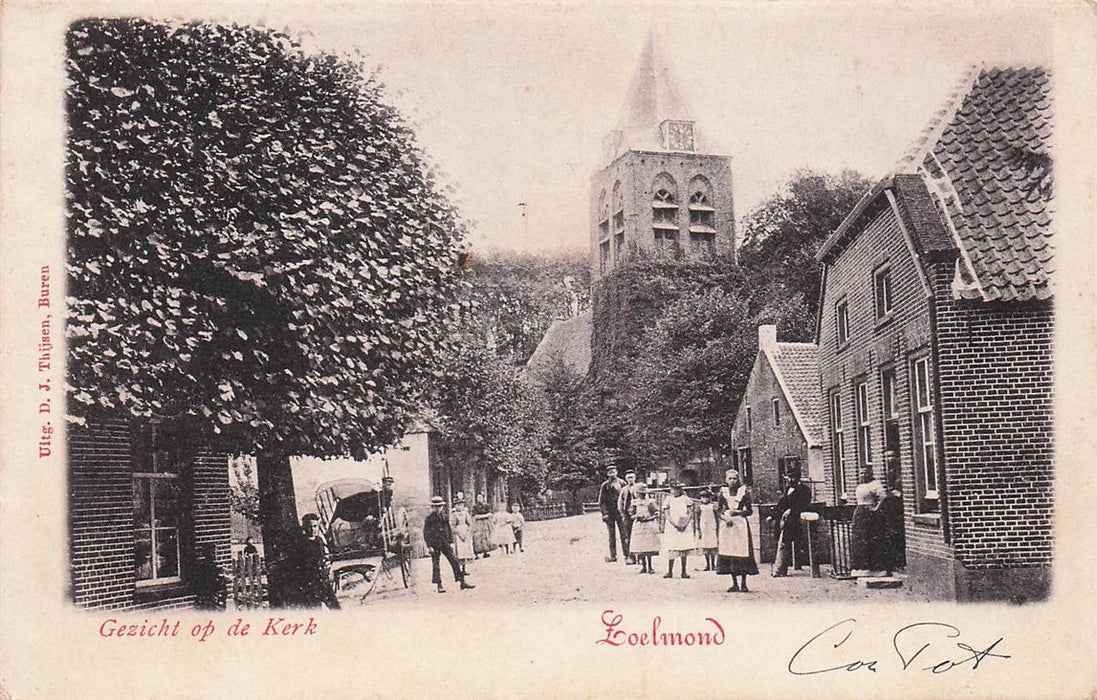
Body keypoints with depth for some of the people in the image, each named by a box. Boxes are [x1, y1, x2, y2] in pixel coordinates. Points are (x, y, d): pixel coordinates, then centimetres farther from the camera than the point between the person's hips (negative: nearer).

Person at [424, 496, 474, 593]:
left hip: (445, 542, 5)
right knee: (436, 564, 1)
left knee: (454, 561, 1)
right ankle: (439, 585, 7)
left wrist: (451, 542, 10)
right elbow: (426, 533, -7)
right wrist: (429, 546, -12)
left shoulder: (444, 517, 10)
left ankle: (462, 582, 3)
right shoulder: (429, 518, -5)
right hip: (435, 543, -5)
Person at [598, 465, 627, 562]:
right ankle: (613, 555, 10)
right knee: (612, 535, 5)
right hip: (609, 513, 0)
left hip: (620, 512, 0)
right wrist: (604, 513, -7)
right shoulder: (605, 485, 2)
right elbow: (601, 501, 2)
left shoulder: (621, 483, 4)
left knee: (624, 533, -2)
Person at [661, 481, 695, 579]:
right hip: (672, 527, -1)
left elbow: (690, 513, 3)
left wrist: (685, 524, -11)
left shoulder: (686, 499, 7)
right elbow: (667, 515, -1)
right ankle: (669, 571, 2)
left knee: (684, 550, 1)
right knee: (671, 550, -4)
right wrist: (676, 524, -14)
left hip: (685, 527, 1)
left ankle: (684, 572, 7)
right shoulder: (668, 500, 5)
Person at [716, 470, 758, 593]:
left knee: (742, 551, -7)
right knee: (728, 552, 0)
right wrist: (725, 517, -9)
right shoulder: (723, 492, 9)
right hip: (726, 523, 2)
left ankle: (744, 584, -1)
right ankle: (734, 584, 8)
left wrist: (737, 512, -10)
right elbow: (718, 510, 9)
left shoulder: (744, 491, 3)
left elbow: (749, 511, 3)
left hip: (740, 523, -2)